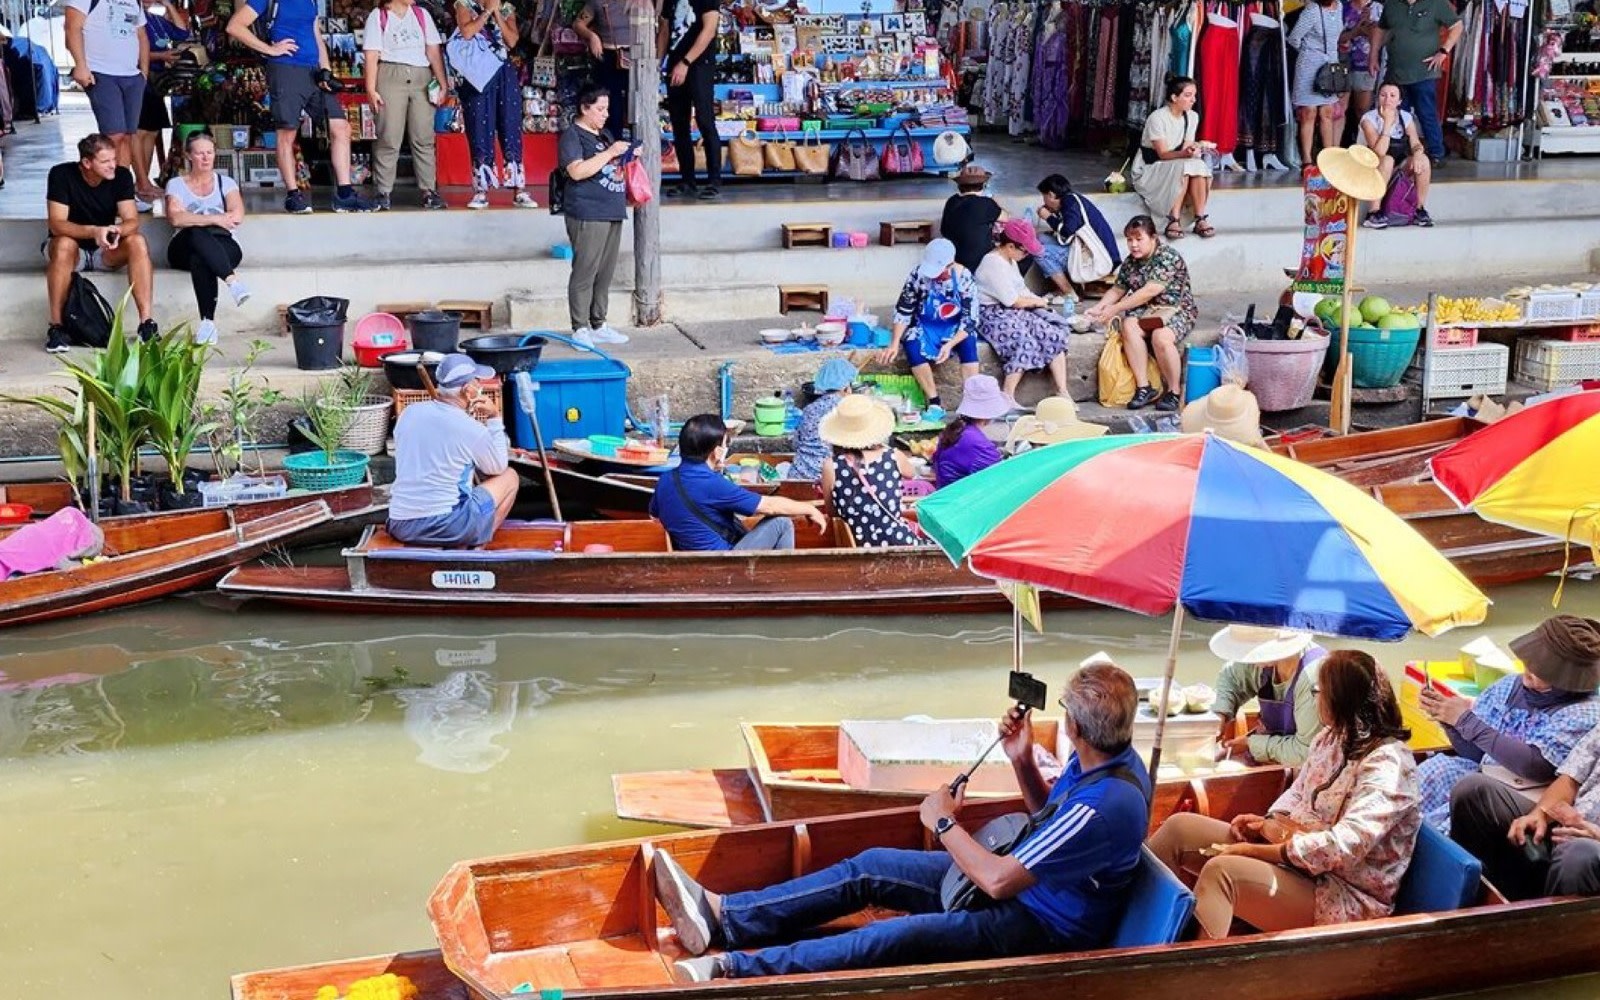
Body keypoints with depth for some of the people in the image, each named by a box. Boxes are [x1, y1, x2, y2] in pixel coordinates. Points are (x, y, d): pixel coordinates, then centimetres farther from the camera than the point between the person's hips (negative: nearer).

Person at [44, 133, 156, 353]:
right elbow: (56, 224, -25)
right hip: (73, 250, -3)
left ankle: (146, 322, -30)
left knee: (137, 242, -27)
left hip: (106, 252, 3)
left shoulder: (122, 175, -10)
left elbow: (132, 221, -16)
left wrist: (116, 231, -40)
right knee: (64, 244, -37)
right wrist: (93, 231, -43)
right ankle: (55, 326, -31)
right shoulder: (61, 174, -18)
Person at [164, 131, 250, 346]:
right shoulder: (176, 184, 12)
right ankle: (232, 279, -52)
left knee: (199, 259, -37)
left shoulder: (225, 182, 15)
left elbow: (237, 216, -4)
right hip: (184, 249, 0)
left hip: (223, 246, 0)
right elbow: (175, 218, -8)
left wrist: (195, 219, -7)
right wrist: (213, 219, -15)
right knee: (197, 234, -38)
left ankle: (208, 321, -43)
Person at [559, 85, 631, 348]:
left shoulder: (604, 134, 20)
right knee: (584, 273, -7)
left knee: (605, 274, 10)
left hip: (613, 213, 8)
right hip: (587, 215, -8)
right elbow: (577, 171, -20)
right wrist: (610, 152, -19)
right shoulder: (572, 136, -6)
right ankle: (579, 329, -3)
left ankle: (598, 326, 18)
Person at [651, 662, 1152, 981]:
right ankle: (723, 916, 1)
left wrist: (944, 823, -14)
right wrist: (1023, 762, -2)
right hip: (1024, 879, 10)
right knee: (870, 867, 2)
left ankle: (733, 970, -28)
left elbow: (998, 881, -29)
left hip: (1044, 927, -10)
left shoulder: (1107, 805, -34)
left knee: (899, 936, -28)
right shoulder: (1103, 757, -4)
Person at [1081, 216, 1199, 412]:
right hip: (1146, 311, 6)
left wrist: (1115, 309, -22)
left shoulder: (1168, 257, -15)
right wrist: (1098, 308, -3)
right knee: (1129, 326, -28)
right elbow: (1117, 290, 16)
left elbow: (1149, 291, -23)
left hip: (1177, 309, -6)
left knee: (1161, 336, -36)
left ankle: (1173, 392, -17)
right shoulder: (1130, 262, 9)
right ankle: (1144, 388, -25)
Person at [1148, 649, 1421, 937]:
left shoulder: (1388, 763, -19)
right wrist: (1269, 823, -3)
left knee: (1221, 871, -34)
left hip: (1346, 897, -9)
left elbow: (1344, 846, -28)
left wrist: (1259, 851, -25)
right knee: (1180, 827, 0)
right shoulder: (1332, 738, 8)